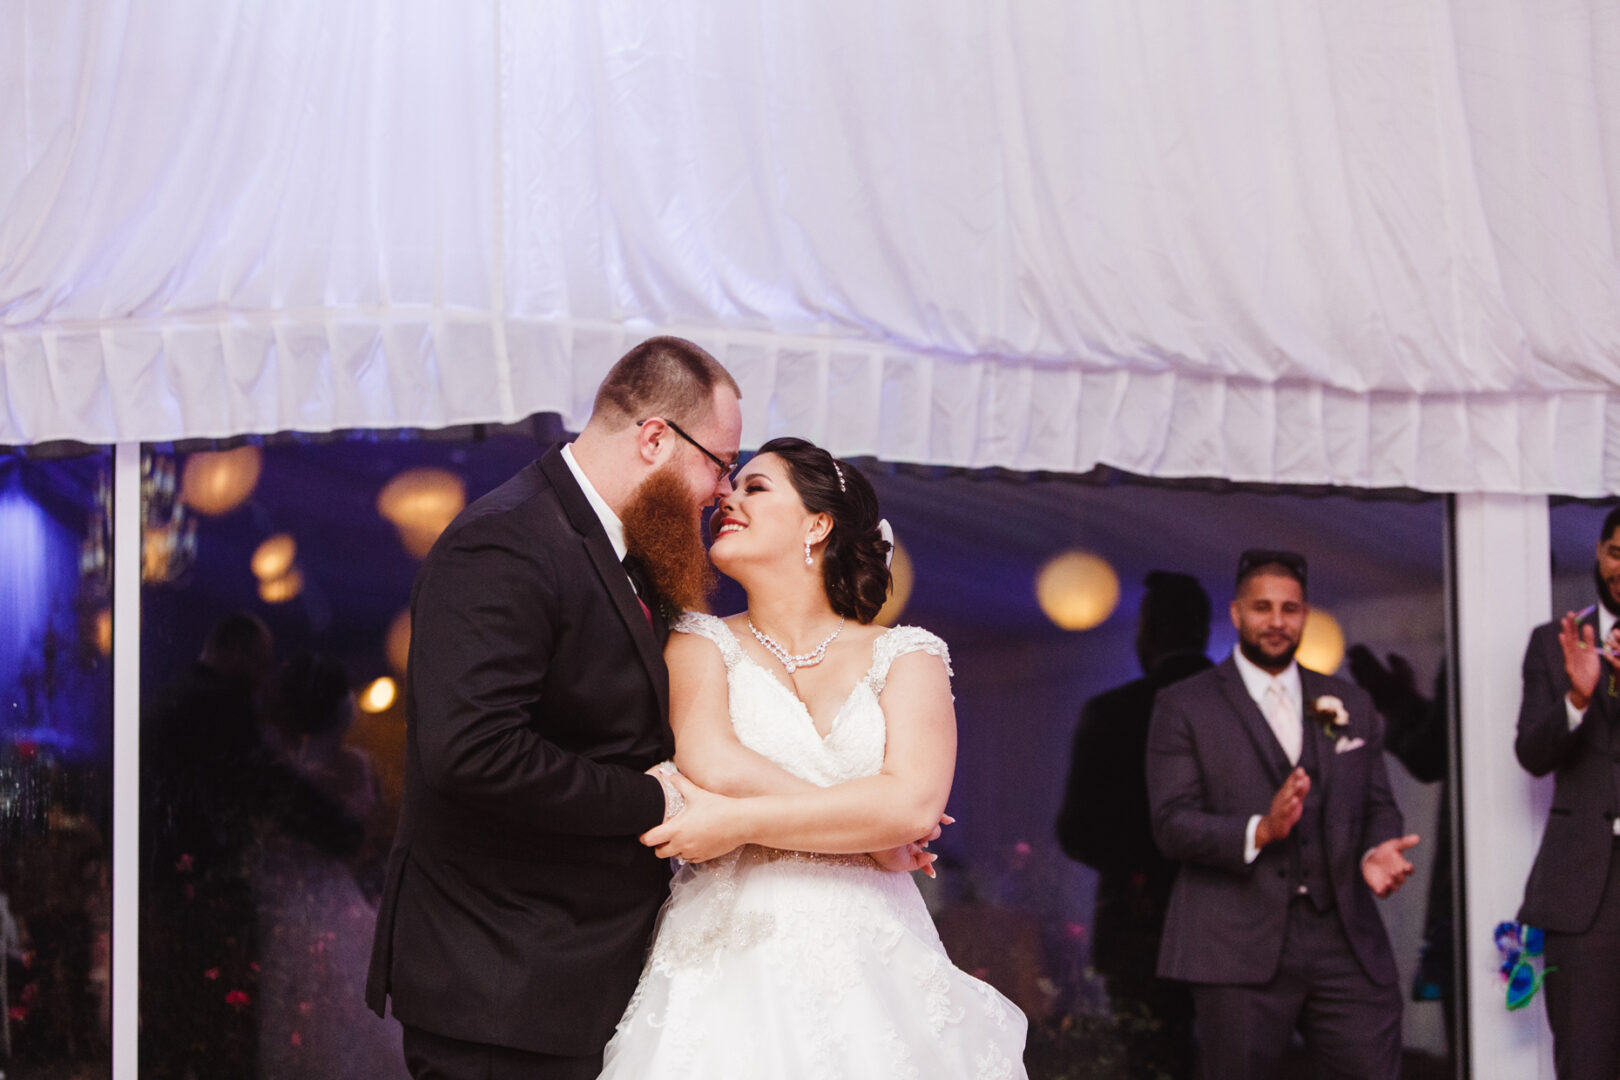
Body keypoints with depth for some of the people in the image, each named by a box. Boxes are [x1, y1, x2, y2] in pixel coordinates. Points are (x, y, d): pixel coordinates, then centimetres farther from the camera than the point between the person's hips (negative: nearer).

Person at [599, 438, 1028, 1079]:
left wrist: (740, 821, -11)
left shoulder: (904, 656, 8)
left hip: (873, 972, 0)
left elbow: (915, 804, -9)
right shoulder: (702, 644, 9)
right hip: (729, 971, 0)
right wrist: (865, 822, -7)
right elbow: (714, 767, -11)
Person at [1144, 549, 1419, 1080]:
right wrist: (1260, 830, -21)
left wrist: (1378, 850, -6)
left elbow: (1379, 806, 18)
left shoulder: (1350, 704, 18)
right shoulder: (1185, 707, 4)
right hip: (1239, 950, -3)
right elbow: (1172, 825, -5)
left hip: (1345, 942, 4)